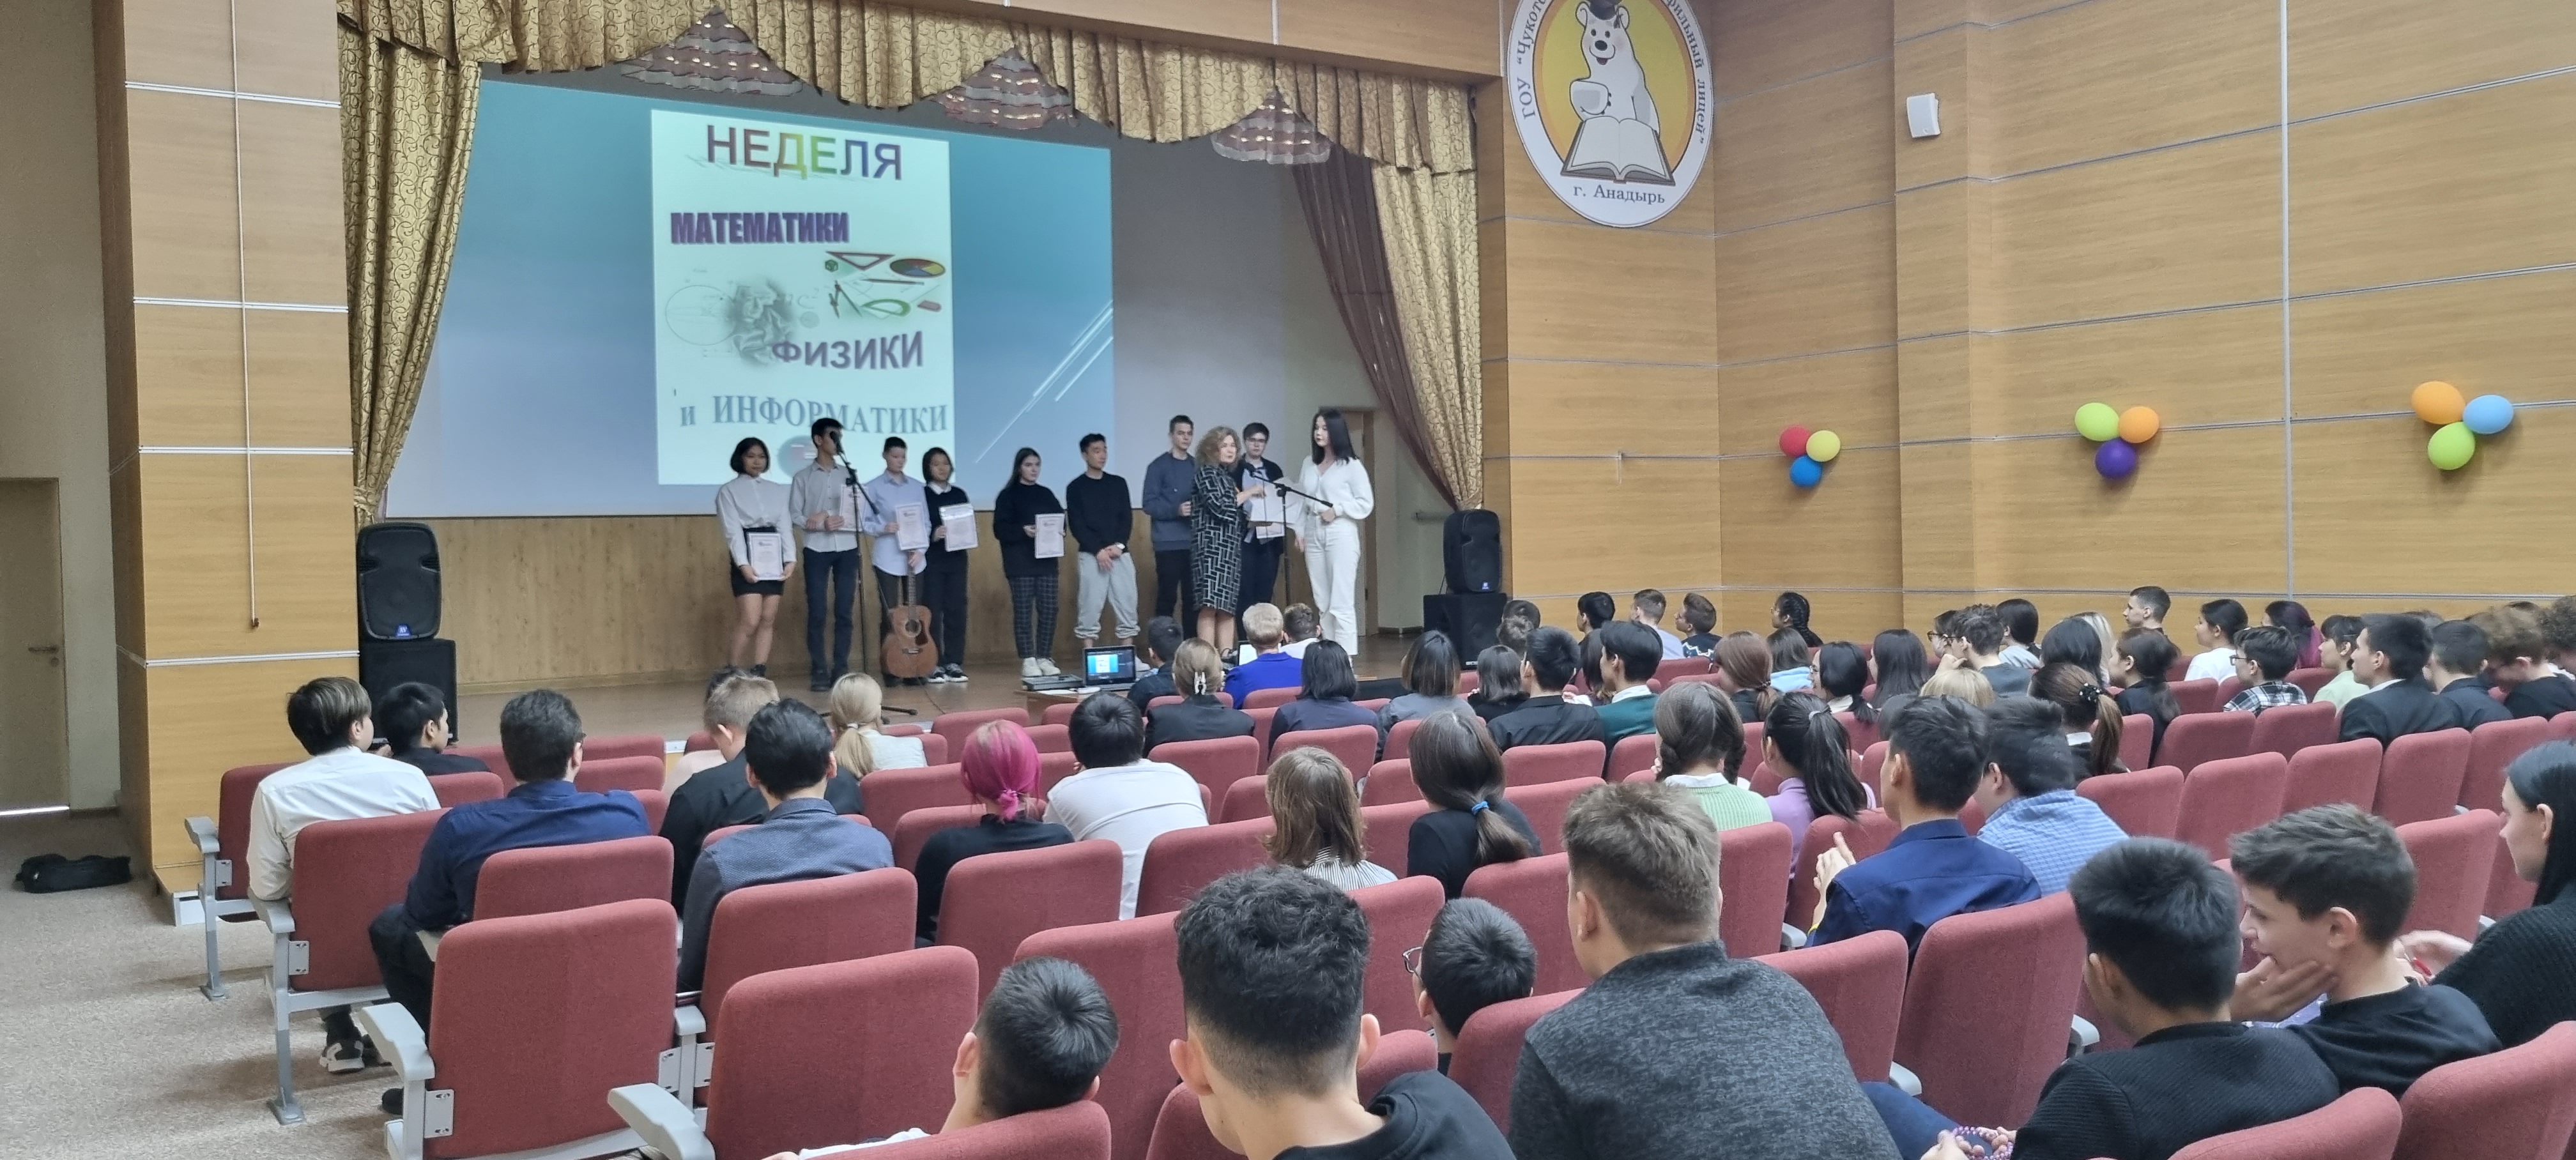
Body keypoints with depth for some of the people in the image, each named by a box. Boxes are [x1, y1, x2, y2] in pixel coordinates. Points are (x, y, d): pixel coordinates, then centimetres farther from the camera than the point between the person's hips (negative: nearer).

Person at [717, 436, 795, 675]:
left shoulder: (776, 490, 15)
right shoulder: (728, 491, 3)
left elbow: (785, 527, 6)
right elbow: (733, 530, -8)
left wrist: (790, 560, -8)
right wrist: (743, 564, -20)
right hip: (748, 560, -5)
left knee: (768, 620, 2)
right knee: (750, 621, -12)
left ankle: (759, 675, 5)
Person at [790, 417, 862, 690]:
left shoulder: (849, 475, 12)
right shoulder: (803, 477, 7)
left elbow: (861, 513, 6)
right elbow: (795, 515, 1)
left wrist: (835, 520, -11)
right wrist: (822, 524, -16)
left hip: (847, 549, 2)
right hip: (817, 550, -2)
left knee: (843, 612, 2)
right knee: (816, 613, -4)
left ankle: (841, 669, 7)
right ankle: (820, 671, 1)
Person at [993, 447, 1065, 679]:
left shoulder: (1046, 494, 15)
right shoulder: (1008, 495, 1)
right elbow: (1000, 529, -6)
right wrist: (1023, 531, -21)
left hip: (1046, 560, 4)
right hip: (1020, 562, -4)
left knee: (1049, 610, 0)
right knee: (1023, 611, -3)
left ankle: (1044, 658, 9)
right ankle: (1028, 661, 3)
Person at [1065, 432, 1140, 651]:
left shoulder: (1119, 483, 12)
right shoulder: (1076, 487, 2)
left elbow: (1127, 518, 7)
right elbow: (1075, 525, -4)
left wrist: (1119, 545, -9)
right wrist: (1098, 550, -14)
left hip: (1120, 554, 3)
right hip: (1091, 556, -3)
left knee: (1127, 607, 3)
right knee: (1090, 609, -4)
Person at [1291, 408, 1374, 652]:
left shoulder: (1351, 465, -2)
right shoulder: (1308, 464, 14)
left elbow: (1366, 503, -4)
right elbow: (1301, 501, 13)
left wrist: (1337, 510, -13)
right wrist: (1299, 531, 4)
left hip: (1341, 534, -6)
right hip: (1313, 534, 6)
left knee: (1341, 603, -9)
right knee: (1322, 603, 7)